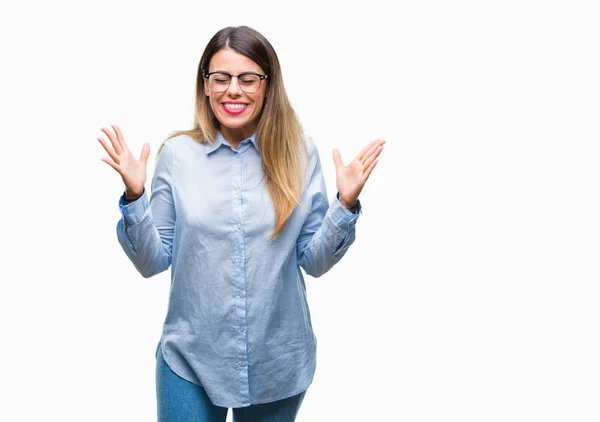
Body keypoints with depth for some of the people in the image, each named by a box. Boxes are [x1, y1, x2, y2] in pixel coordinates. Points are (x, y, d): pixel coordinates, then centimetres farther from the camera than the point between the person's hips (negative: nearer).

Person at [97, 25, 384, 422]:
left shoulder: (299, 153, -5)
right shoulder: (178, 153, -6)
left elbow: (315, 261, -2)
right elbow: (152, 261, -3)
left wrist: (346, 204, -16)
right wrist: (134, 196, -16)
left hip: (279, 362, 1)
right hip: (191, 359, -1)